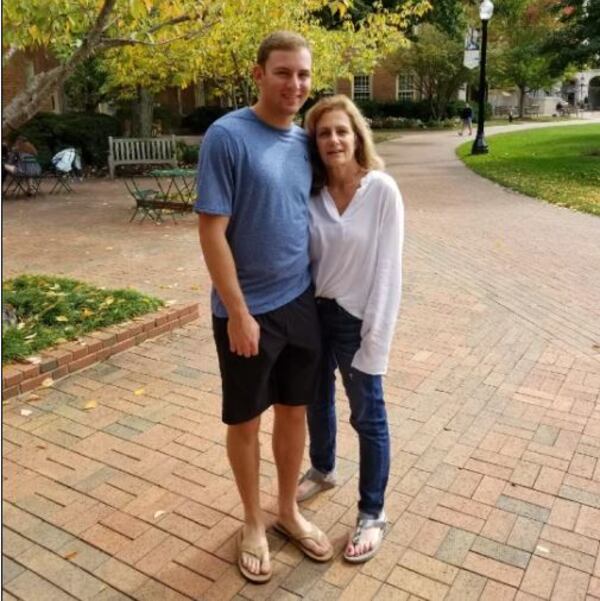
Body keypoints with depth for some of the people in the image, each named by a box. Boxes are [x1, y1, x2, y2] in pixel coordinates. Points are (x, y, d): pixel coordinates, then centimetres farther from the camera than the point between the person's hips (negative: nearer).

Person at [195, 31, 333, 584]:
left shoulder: (304, 141, 6)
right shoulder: (227, 136, -14)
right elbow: (212, 232, -16)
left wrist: (320, 289, 11)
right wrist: (238, 313, -17)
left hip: (302, 303, 6)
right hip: (248, 310, -5)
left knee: (295, 410, 16)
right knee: (246, 420, 11)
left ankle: (289, 511, 37)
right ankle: (253, 521, 33)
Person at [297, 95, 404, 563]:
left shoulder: (382, 191, -14)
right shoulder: (310, 192, -4)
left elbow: (387, 270, -15)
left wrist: (374, 339, -16)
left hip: (355, 318, -4)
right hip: (313, 312, 5)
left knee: (367, 415, 10)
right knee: (316, 400, 23)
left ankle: (372, 514, 28)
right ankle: (322, 470, 50)